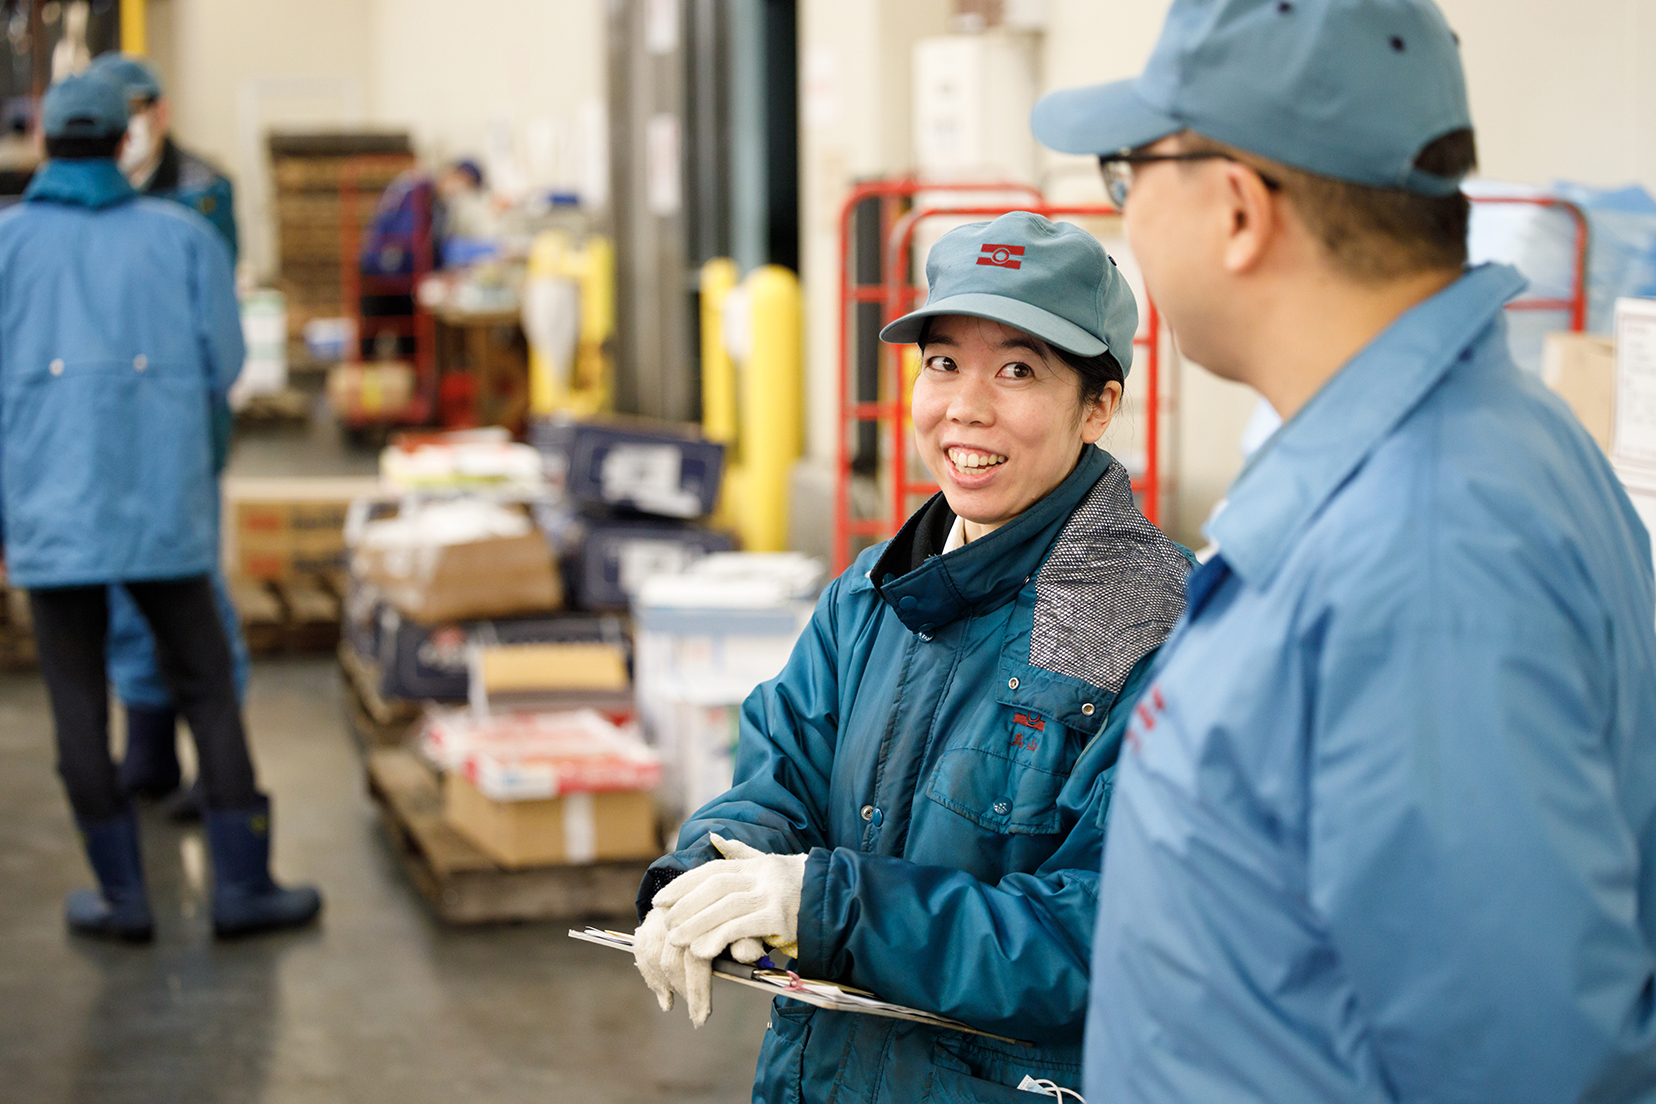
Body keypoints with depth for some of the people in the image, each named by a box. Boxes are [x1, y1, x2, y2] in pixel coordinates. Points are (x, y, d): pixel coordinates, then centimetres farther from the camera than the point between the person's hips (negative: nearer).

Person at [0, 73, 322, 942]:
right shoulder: (183, 235, 3)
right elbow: (219, 366, 5)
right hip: (162, 506, 1)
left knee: (78, 700, 9)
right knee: (206, 688, 10)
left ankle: (123, 895, 13)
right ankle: (241, 886, 8)